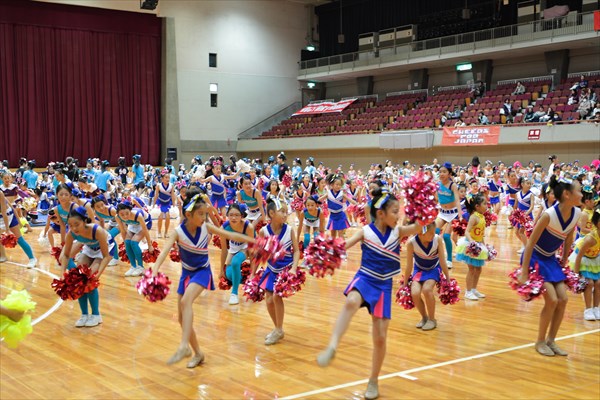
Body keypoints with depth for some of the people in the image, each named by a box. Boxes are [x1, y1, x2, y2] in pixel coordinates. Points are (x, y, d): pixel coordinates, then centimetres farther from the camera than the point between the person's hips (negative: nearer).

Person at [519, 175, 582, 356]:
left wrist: (563, 262, 15)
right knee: (552, 300, -12)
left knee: (563, 299, 0)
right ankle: (540, 342, 6)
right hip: (535, 258, -7)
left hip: (550, 259, 7)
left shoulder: (576, 214, -9)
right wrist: (524, 273, -21)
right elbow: (531, 243, -22)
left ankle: (551, 340, 15)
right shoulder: (548, 215, -28)